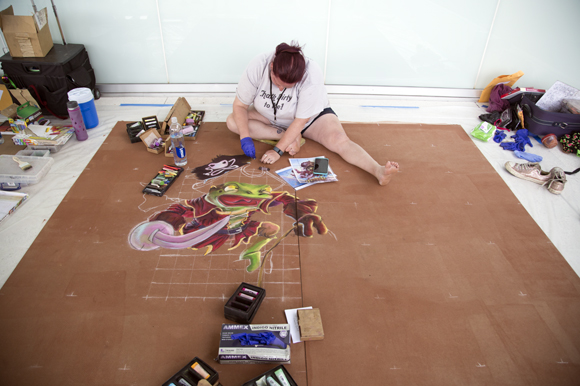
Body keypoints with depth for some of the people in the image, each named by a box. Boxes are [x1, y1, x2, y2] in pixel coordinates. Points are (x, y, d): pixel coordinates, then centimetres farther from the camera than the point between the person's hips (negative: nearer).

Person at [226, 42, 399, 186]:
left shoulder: (312, 74, -34)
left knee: (339, 140, -32)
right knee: (232, 121, -19)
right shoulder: (258, 67, -26)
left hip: (312, 116, -4)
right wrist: (245, 138, -31)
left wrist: (277, 150, -34)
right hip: (271, 118, 4)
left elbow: (301, 120, -30)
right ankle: (289, 137, -21)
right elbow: (240, 105, -17)